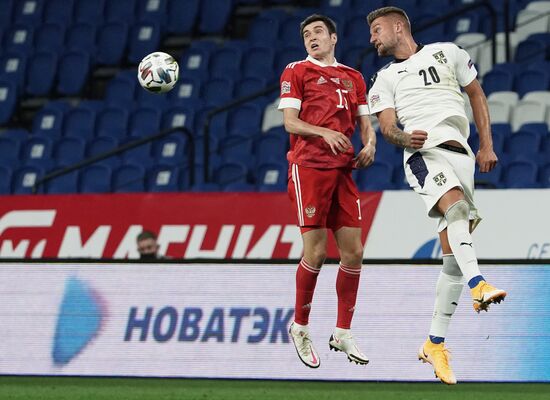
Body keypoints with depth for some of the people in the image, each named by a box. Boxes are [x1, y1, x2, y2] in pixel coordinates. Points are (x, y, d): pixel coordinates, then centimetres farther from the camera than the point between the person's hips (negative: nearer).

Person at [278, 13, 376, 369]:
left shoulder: (353, 77, 19)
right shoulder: (296, 72, 5)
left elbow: (364, 121, 20)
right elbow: (290, 122, -3)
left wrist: (370, 144, -3)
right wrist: (325, 133, -20)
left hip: (343, 169, 5)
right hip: (309, 166, -5)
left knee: (353, 251, -1)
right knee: (316, 251, -9)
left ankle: (343, 333, 10)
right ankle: (300, 328, 9)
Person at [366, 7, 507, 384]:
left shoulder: (447, 53, 20)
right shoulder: (385, 80, 20)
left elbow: (477, 95, 24)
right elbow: (387, 126, 7)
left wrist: (487, 145, 14)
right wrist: (403, 137, -16)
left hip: (459, 151, 2)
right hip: (422, 150, -2)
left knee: (453, 253, -4)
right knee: (456, 204, -35)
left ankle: (435, 345, 3)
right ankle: (478, 284, -54)